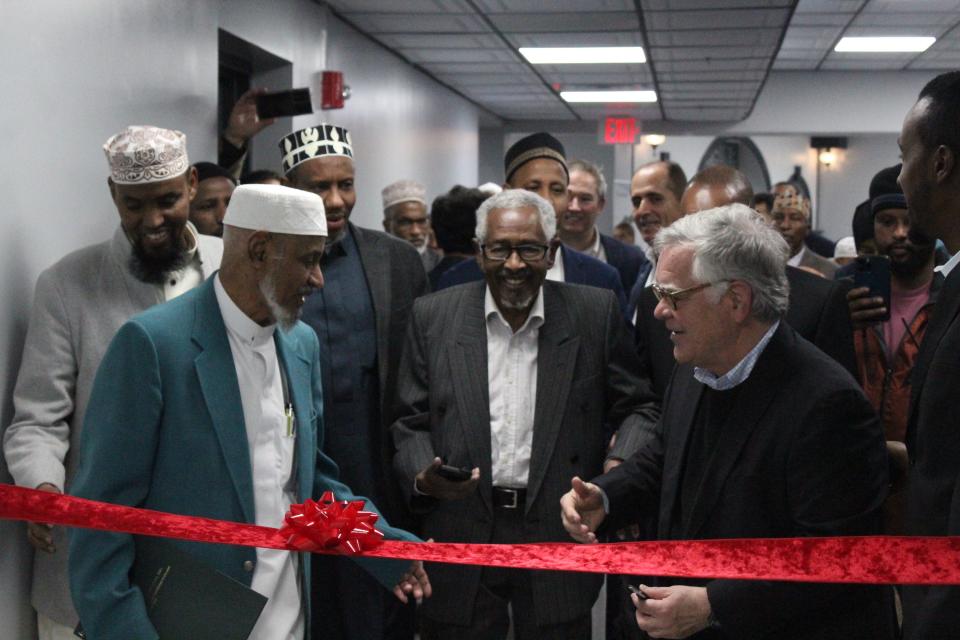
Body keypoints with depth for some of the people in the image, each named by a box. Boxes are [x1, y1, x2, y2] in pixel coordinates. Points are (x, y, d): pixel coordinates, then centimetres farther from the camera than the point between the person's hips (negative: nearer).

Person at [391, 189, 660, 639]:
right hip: (461, 537, 1)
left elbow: (637, 408, 3)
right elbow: (411, 421, 5)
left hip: (560, 536, 0)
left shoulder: (595, 314, -1)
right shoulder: (433, 316, 1)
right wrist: (422, 477, -14)